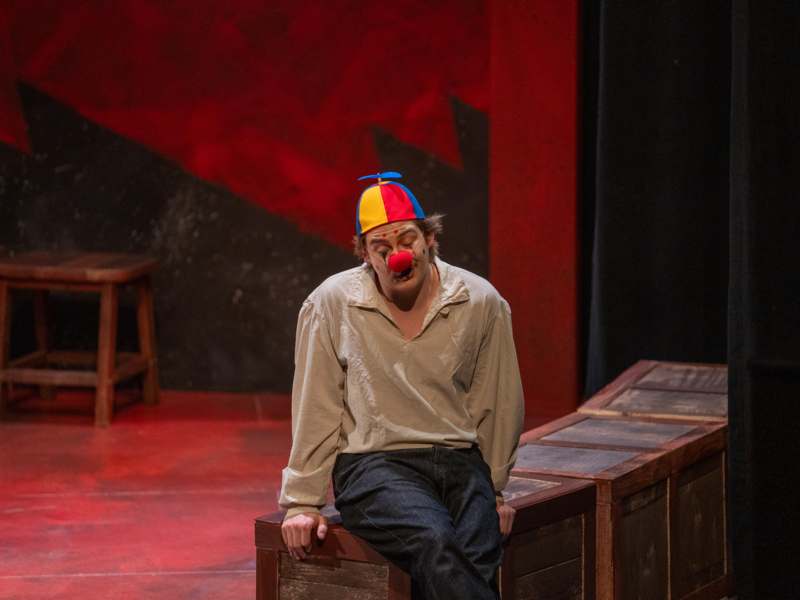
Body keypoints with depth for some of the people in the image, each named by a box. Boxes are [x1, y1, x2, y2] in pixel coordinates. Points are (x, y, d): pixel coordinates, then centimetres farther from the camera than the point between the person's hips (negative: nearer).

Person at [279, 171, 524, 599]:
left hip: (460, 462, 2)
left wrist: (493, 488, 19)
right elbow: (315, 412, 4)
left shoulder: (482, 302, 4)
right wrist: (302, 503, 6)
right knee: (435, 543, -35)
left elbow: (497, 404, 14)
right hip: (373, 465, -2)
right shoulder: (332, 303, 0)